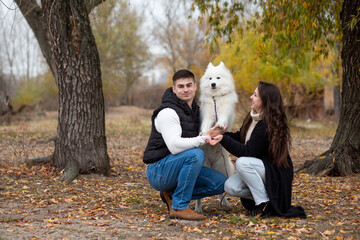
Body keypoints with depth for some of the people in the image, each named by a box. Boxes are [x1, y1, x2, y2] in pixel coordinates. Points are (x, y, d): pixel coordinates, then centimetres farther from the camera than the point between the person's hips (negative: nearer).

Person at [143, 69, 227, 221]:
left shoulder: (194, 109, 11)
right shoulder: (167, 112, -17)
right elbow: (175, 146, -28)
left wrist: (214, 134, 0)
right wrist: (204, 138, -25)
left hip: (177, 168, 8)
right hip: (158, 171, -8)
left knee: (220, 183, -3)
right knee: (196, 154, -33)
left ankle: (172, 194, 8)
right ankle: (179, 207, -24)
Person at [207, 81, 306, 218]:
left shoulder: (267, 125, -25)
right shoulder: (253, 117, 2)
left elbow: (247, 152, -25)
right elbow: (240, 137, 11)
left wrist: (224, 139, -29)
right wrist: (220, 135, -5)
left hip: (277, 172, -8)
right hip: (260, 168, 8)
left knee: (242, 163, -31)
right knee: (230, 187, -11)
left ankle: (265, 205, -19)